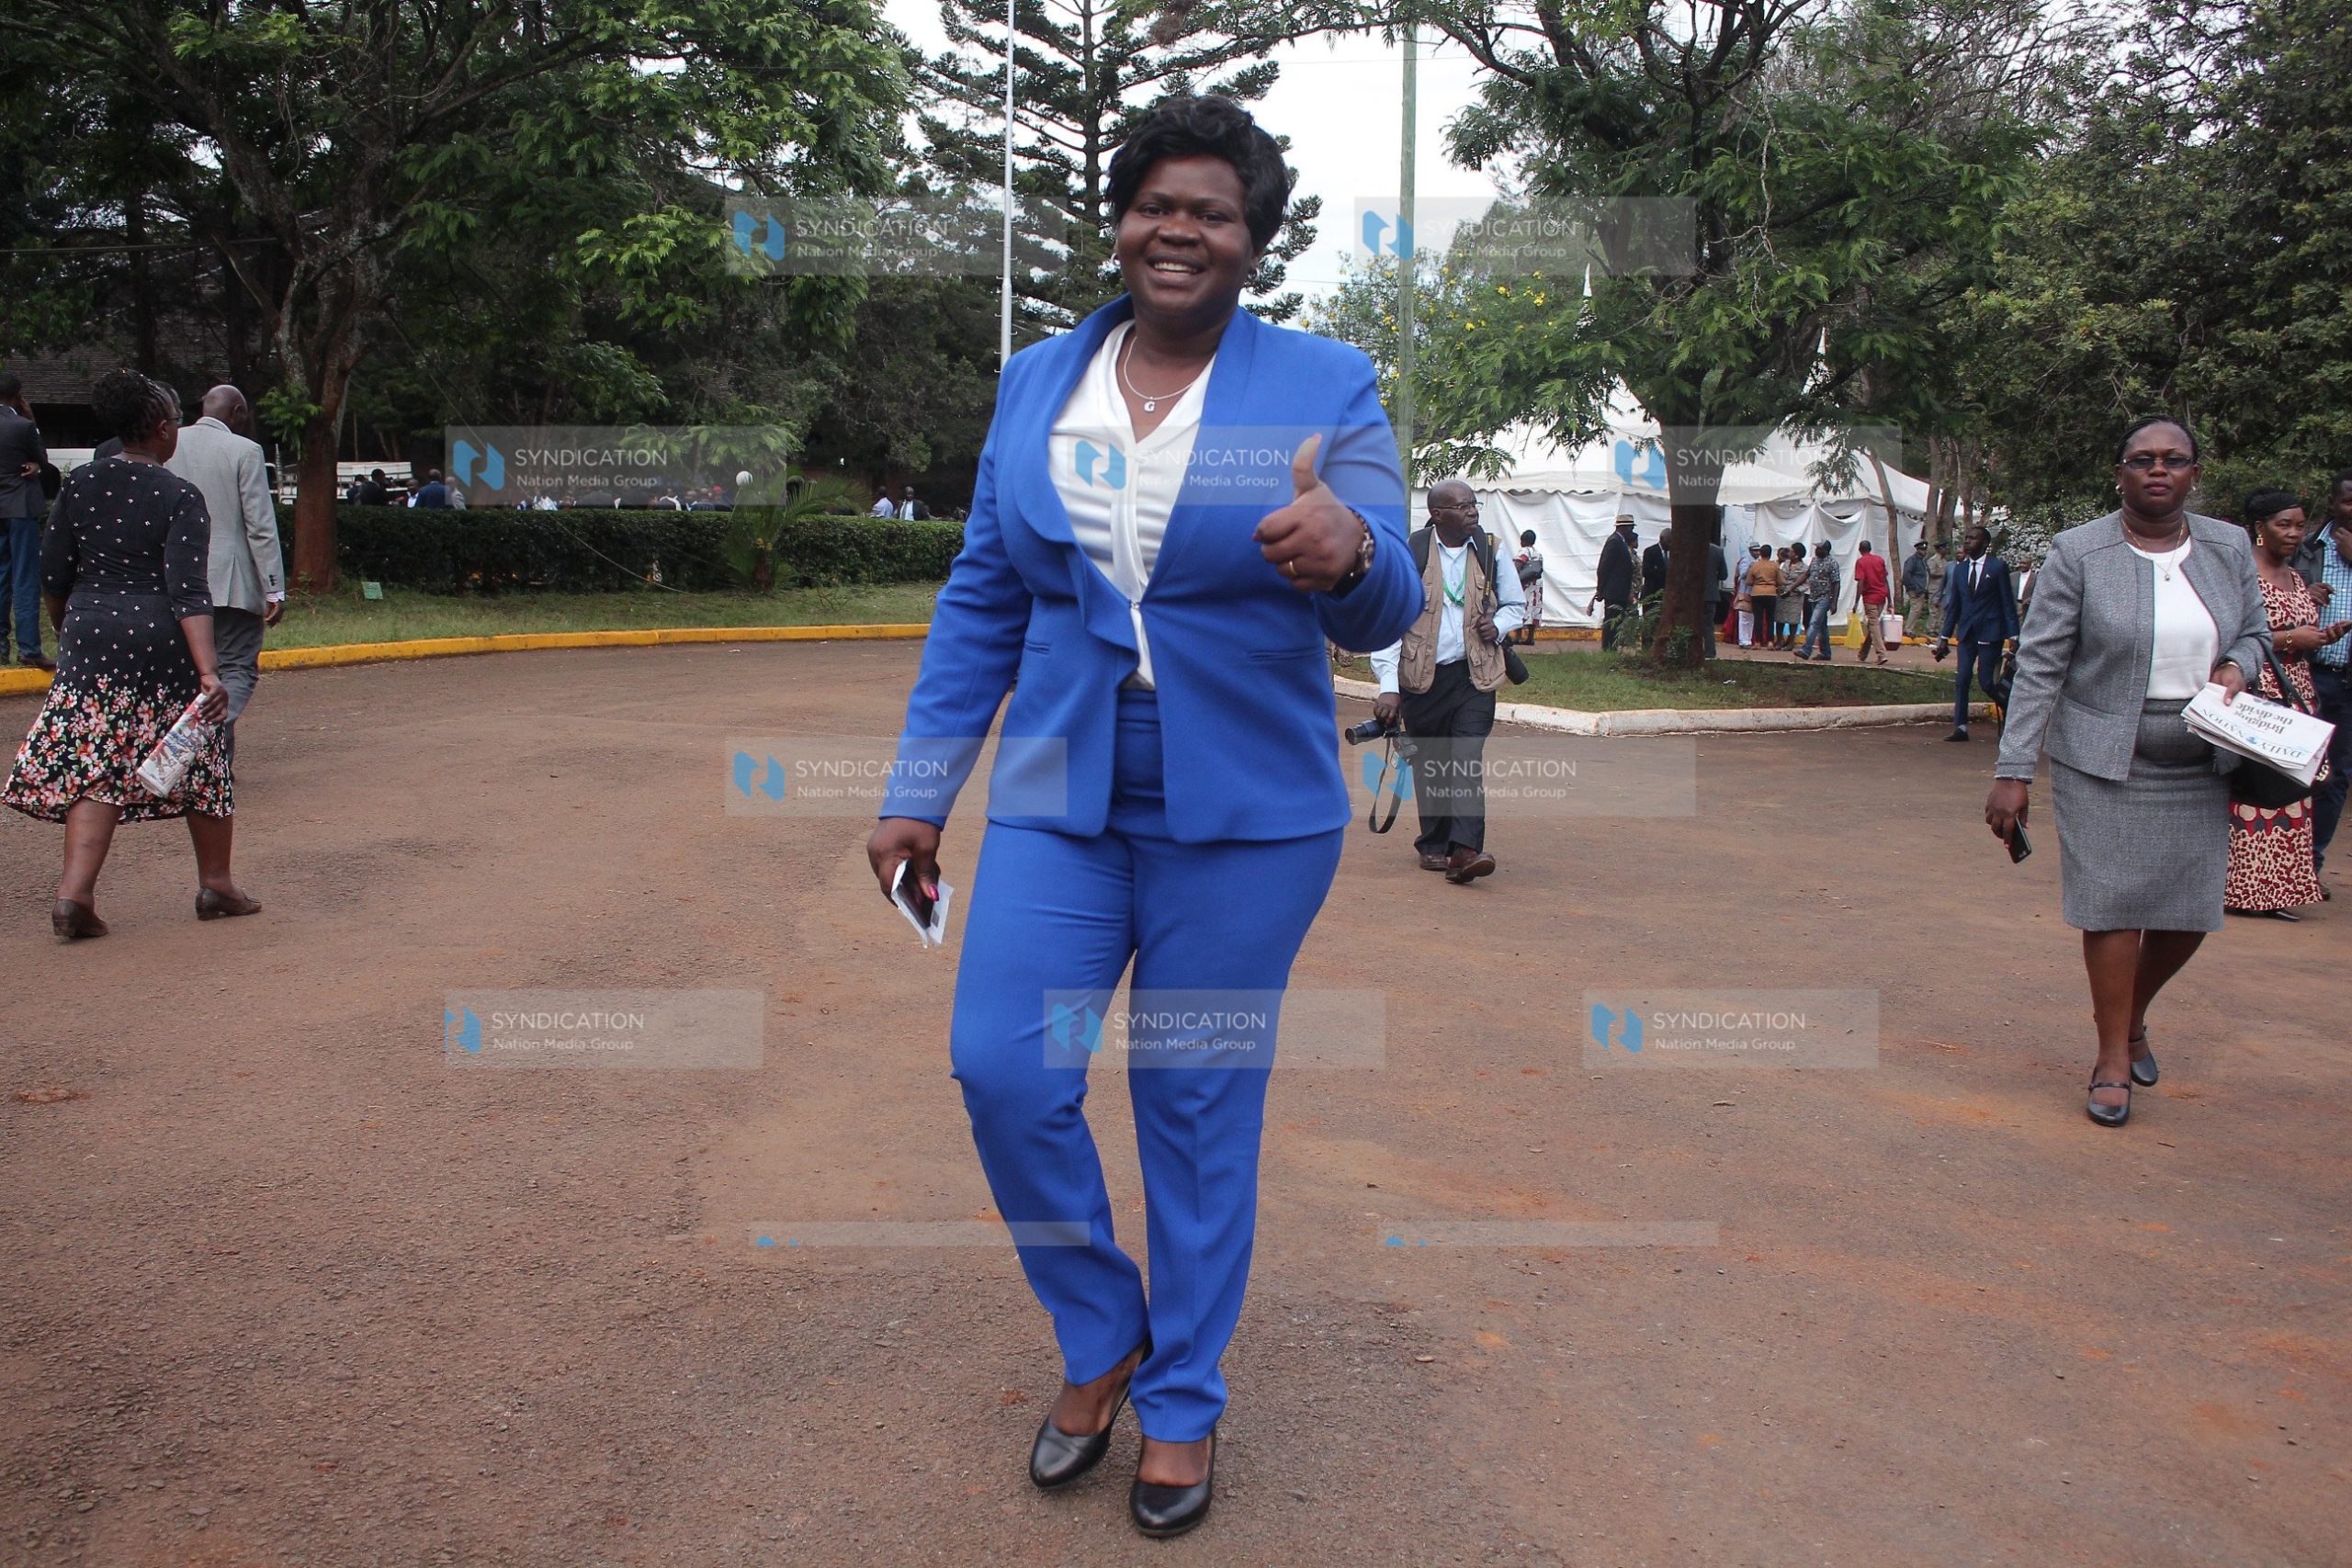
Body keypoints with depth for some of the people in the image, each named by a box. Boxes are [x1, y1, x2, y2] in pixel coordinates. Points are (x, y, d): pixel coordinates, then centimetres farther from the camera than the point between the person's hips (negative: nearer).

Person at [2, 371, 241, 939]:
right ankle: (215, 885, 20)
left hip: (91, 637, 4)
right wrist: (209, 673, -21)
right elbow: (188, 592, -17)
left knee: (93, 766, 6)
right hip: (163, 639, -3)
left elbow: (54, 577, 9)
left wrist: (69, 636, 26)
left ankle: (74, 893, -6)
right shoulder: (181, 497, -9)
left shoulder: (78, 484, 4)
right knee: (197, 762, 11)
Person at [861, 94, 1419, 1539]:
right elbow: (981, 604, 10)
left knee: (1201, 1110, 5)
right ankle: (1103, 1339, 23)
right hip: (1061, 797, 3)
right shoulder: (1037, 382, 6)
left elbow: (1384, 614, -10)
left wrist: (1348, 553, -35)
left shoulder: (1325, 385, -3)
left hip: (1243, 814, -3)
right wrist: (920, 796, 7)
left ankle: (1183, 1403, 28)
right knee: (1003, 1071, -5)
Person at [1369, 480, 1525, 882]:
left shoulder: (1490, 551, 5)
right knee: (1430, 765, 8)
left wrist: (1498, 625, -3)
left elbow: (1516, 603, 20)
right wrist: (1388, 686, -15)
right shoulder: (1409, 555, -6)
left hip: (1475, 674, 1)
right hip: (1422, 676, -1)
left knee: (1468, 759, -12)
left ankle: (1464, 849, -19)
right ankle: (1434, 845, 24)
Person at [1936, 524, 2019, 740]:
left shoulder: (1998, 567, -4)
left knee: (1986, 681, -6)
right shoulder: (1959, 569, 10)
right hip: (1966, 633, 5)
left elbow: (2008, 603, -5)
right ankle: (1960, 728, 3)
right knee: (1961, 680, -1)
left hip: (1990, 633, -5)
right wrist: (1945, 636, 11)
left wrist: (2012, 636, -9)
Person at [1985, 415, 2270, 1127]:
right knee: (2113, 905, -3)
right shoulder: (2078, 554, -7)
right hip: (2104, 762, -4)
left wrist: (2237, 667, -8)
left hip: (2198, 768, 4)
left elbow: (2255, 632, 18)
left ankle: (2131, 1014, 35)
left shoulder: (2230, 548, 5)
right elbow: (2040, 664, -9)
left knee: (2190, 911, 7)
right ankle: (2113, 1056, 13)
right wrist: (2013, 771, -14)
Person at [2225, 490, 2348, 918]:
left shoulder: (2296, 577, 19)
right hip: (2254, 697, -8)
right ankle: (2243, 888, -4)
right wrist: (2290, 638, -14)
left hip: (2296, 696, 8)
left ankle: (2275, 889, 9)